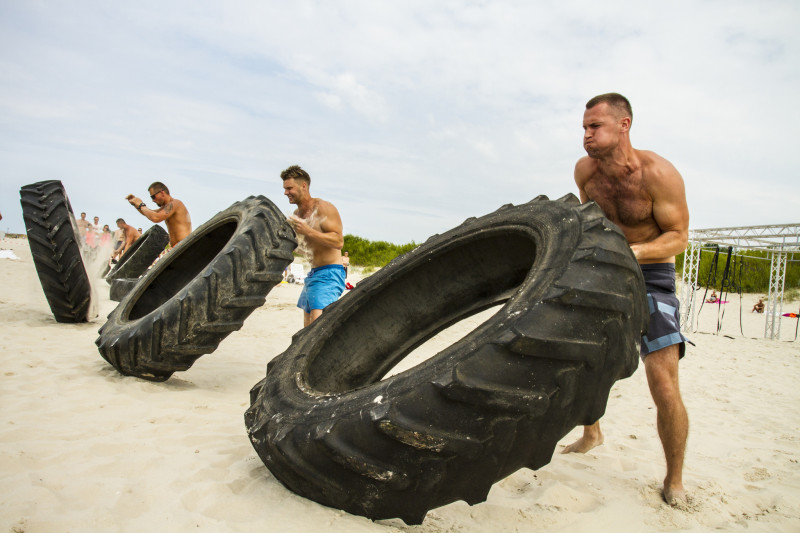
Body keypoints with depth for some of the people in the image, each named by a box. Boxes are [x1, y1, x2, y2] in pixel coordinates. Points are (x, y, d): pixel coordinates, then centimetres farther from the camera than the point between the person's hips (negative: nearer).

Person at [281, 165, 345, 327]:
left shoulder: (323, 208, -11)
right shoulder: (296, 214, 14)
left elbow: (338, 241, -21)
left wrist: (308, 231, -25)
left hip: (329, 273, -9)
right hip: (312, 274, 9)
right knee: (308, 326, 11)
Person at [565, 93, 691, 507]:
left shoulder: (658, 173, -20)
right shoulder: (584, 170, -6)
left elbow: (679, 237, -18)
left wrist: (632, 251, -34)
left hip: (651, 275, -5)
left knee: (663, 383, -13)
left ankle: (674, 480, 9)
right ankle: (591, 434, 35)